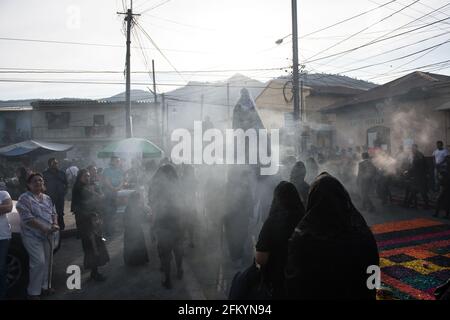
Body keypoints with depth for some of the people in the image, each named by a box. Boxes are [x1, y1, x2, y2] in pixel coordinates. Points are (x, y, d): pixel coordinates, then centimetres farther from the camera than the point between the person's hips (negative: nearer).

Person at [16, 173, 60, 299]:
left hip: (47, 236, 7)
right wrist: (45, 229, -22)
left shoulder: (47, 198, 11)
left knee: (46, 261, 11)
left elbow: (54, 213, 14)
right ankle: (33, 292, 2)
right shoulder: (24, 198, -11)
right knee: (39, 262, -12)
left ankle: (44, 286, 26)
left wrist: (55, 224, -7)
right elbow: (27, 218, -20)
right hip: (32, 236, -7)